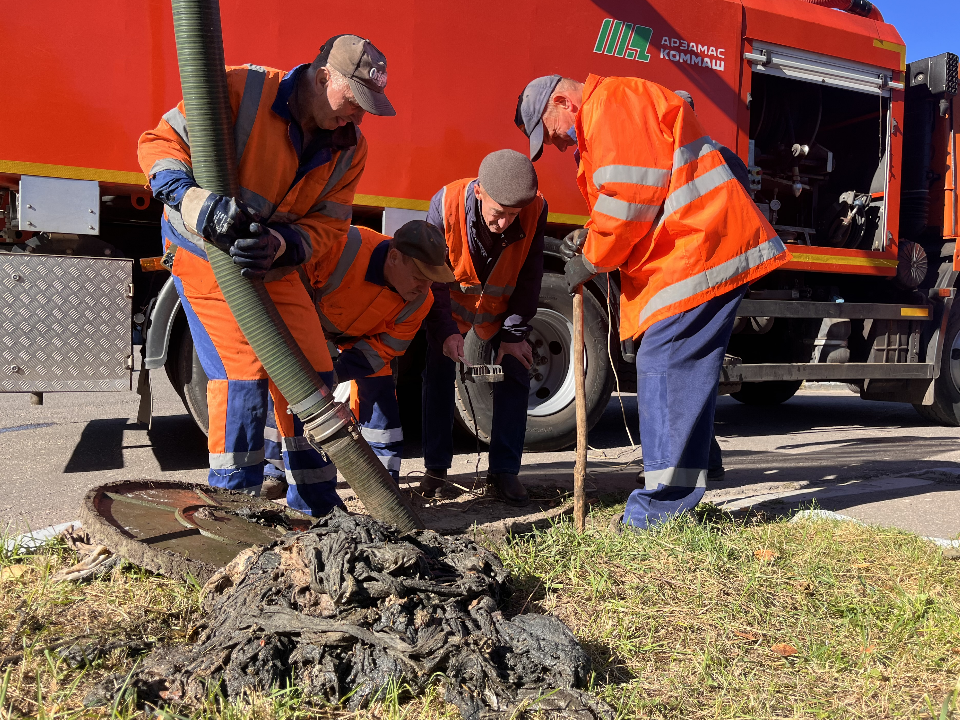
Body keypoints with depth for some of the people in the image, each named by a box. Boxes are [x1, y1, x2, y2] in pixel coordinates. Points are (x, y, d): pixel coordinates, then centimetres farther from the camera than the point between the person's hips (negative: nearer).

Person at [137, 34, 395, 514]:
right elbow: (160, 143, -16)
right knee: (244, 371, -17)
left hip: (274, 264, 6)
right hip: (206, 249, -6)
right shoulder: (242, 90, -18)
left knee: (313, 374, 3)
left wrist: (280, 246, -27)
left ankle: (313, 507, 18)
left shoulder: (349, 150, -2)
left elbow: (329, 229, -6)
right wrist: (199, 203, -34)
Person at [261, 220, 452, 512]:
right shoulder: (347, 247, -41)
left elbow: (383, 349, -20)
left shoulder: (419, 302, -24)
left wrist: (336, 371, -34)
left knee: (378, 386, -2)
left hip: (358, 335, 4)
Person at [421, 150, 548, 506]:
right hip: (451, 302, -1)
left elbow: (529, 277, -15)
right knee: (438, 374, -6)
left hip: (502, 305, 1)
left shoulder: (536, 209, -28)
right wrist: (445, 330, -26)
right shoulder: (446, 203, -32)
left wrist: (515, 334, -17)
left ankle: (503, 473, 1)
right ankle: (435, 469, 5)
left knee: (515, 374, -6)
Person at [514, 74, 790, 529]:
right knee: (685, 368, 11)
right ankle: (679, 501, 20)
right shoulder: (603, 123, 27)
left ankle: (663, 508, -11)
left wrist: (591, 260, -7)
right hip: (700, 253, 11)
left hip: (700, 250, -11)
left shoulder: (613, 103, -7)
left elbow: (630, 195, -18)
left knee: (663, 364, -14)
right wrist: (591, 239, 9)